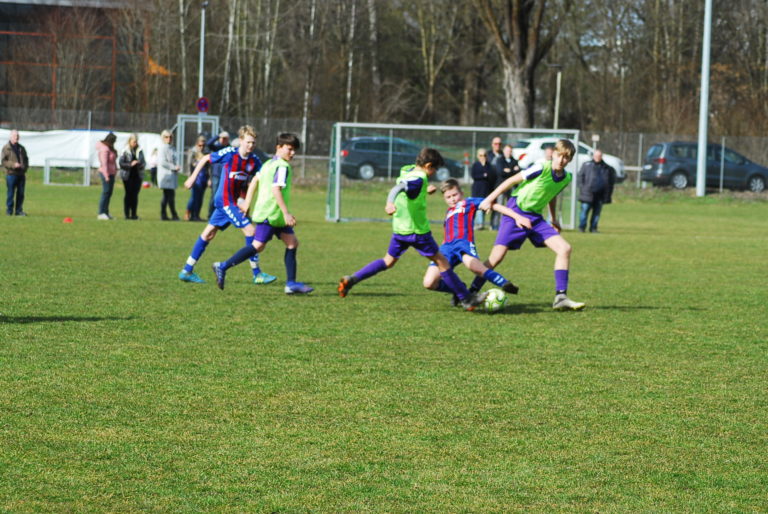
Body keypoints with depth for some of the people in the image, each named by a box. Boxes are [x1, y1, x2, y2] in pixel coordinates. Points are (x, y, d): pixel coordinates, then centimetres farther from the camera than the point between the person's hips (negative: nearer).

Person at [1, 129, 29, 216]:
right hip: (11, 173, -5)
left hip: (21, 174, 5)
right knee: (11, 193, -3)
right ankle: (9, 211, 3)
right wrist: (13, 165, -19)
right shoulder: (6, 148, -1)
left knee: (21, 193, 4)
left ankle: (19, 210, 11)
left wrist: (25, 166, 0)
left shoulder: (21, 148, 16)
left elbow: (26, 159, 22)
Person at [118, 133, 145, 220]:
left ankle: (134, 214, 8)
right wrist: (130, 164, -20)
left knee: (135, 194, 3)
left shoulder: (139, 151, 8)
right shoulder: (125, 151, -4)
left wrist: (141, 164, -12)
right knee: (128, 194, -2)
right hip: (128, 176, -3)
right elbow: (121, 163, -8)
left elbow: (144, 162, 11)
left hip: (137, 175, 3)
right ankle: (127, 214, 2)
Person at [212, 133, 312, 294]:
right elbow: (276, 189, -23)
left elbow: (254, 182, 19)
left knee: (292, 242, 8)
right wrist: (286, 213, -24)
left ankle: (291, 283, 5)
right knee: (258, 245, -10)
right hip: (270, 213, -10)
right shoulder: (282, 166, -13)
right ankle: (223, 267, -6)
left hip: (276, 215, 10)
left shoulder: (268, 164, 17)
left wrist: (247, 203, 21)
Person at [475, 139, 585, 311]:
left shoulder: (566, 178, 2)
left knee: (564, 248, -9)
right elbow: (512, 180, -10)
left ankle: (560, 297, -7)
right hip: (515, 212, -6)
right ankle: (471, 293, 2)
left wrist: (554, 220, 25)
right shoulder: (542, 169, -18)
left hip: (535, 217, 6)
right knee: (496, 257, -14)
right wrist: (489, 199, -8)